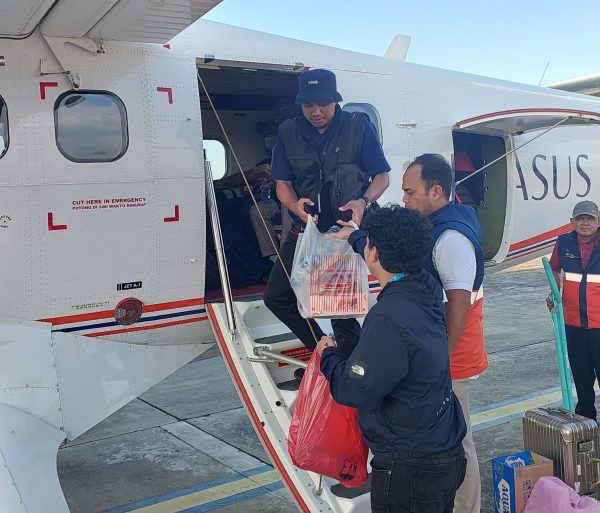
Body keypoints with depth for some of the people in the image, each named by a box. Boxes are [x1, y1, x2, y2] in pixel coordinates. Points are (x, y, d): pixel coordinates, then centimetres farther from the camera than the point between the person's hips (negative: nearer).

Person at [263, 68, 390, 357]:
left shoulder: (358, 126, -8)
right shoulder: (289, 132, 1)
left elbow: (382, 176, -6)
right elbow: (283, 183, 3)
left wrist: (364, 201, -27)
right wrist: (295, 205, -21)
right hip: (304, 231, 5)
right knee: (276, 297, 7)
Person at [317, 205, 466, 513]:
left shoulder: (389, 317, -29)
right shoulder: (426, 288, -2)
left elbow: (354, 391, -22)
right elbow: (392, 257, 21)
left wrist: (327, 355, -2)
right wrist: (354, 237, 38)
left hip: (410, 469, -8)